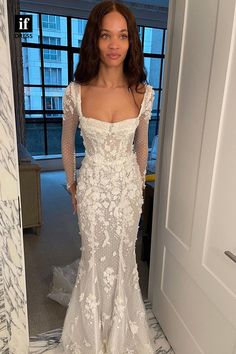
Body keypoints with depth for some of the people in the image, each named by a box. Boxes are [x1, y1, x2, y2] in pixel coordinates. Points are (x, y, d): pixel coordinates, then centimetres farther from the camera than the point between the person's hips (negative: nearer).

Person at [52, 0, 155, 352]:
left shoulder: (143, 92, -9)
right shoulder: (76, 91, -12)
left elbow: (141, 143, 4)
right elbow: (67, 142, 2)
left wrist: (140, 182, 11)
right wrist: (71, 184, 8)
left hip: (128, 184, 1)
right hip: (92, 184, -1)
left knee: (124, 255, 16)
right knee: (95, 255, 15)